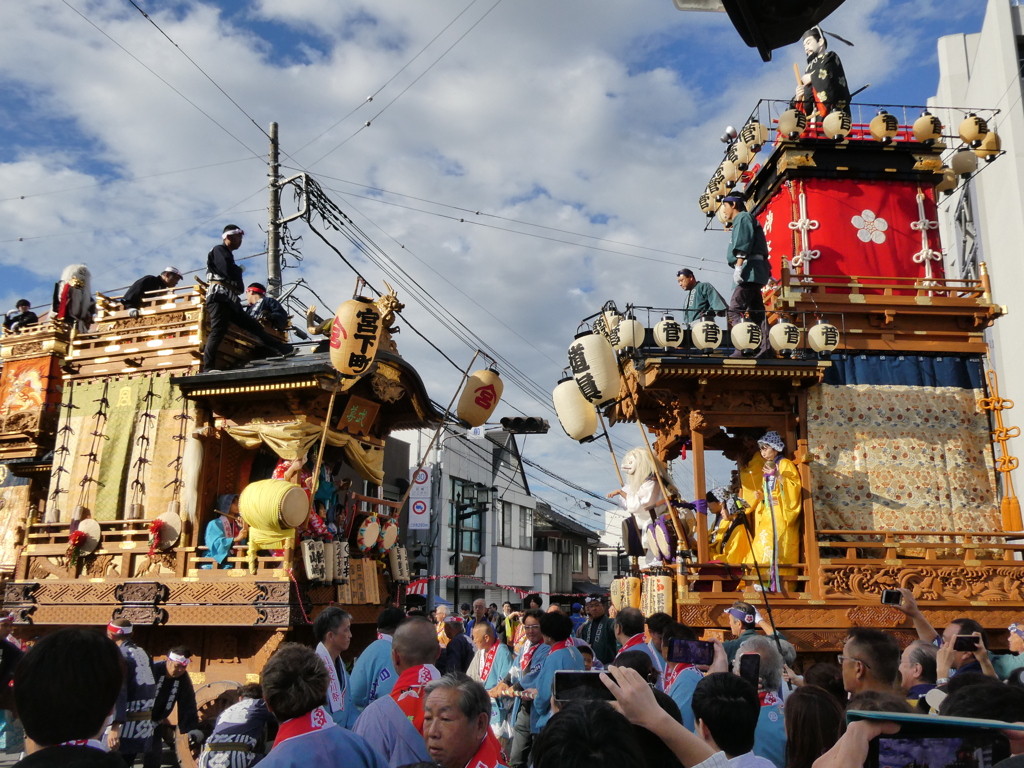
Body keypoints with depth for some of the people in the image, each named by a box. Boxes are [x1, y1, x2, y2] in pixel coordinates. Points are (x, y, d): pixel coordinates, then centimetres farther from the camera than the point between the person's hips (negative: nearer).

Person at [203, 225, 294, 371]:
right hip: (219, 296, -10)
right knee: (218, 331, -20)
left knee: (254, 326, 9)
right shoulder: (219, 250, 1)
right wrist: (239, 270, 6)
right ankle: (208, 368, -24)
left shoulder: (227, 255, 29)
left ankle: (284, 349, 11)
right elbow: (229, 272, -13)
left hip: (230, 300, 10)